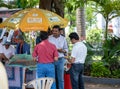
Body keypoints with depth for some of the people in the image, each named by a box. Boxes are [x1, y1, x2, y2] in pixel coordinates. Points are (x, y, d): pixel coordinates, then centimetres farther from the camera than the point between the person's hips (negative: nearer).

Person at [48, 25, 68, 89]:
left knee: (60, 78, 1)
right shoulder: (49, 38, 2)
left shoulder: (63, 39, 6)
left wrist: (62, 50, -10)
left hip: (60, 60, 1)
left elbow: (66, 49, 11)